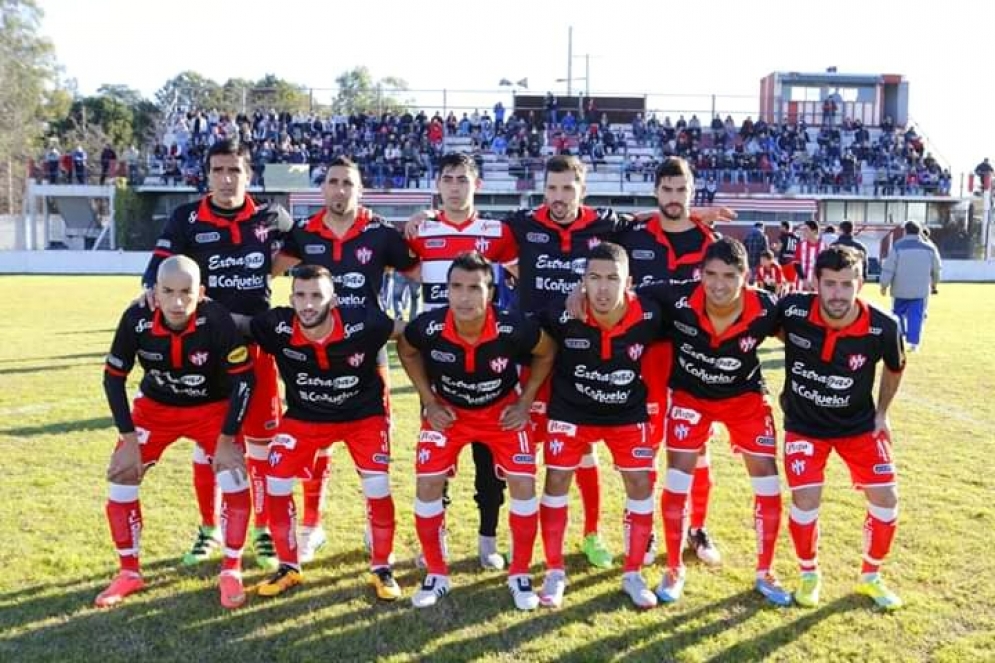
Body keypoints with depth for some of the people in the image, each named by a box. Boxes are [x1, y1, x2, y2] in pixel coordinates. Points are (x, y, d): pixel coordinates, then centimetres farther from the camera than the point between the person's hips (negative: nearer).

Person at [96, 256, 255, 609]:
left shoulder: (216, 320, -32)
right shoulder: (136, 319, -25)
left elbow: (244, 379, -22)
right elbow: (113, 377, -11)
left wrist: (226, 439, -21)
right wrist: (129, 439, -13)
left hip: (212, 407, -2)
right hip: (155, 406, 3)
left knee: (234, 478, -18)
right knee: (121, 478, -4)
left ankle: (231, 571, 0)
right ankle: (129, 573, 16)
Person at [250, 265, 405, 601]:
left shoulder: (362, 323, -29)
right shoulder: (277, 326, -24)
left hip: (364, 414, -2)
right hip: (304, 416, 2)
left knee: (377, 487, -11)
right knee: (276, 484, -4)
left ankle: (381, 569, 12)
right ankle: (288, 567, 17)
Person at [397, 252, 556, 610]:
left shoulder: (514, 329, -32)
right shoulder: (428, 327, -29)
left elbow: (547, 353, -8)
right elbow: (407, 351, -3)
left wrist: (524, 402, -10)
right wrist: (429, 401, -6)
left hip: (502, 410, -1)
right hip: (447, 409, 1)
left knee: (523, 485, -8)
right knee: (427, 486, -6)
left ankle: (519, 574, 13)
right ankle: (436, 574, 14)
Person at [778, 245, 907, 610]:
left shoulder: (883, 327, -23)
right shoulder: (792, 309, -26)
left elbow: (894, 369, 1)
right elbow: (776, 329, 1)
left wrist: (881, 413, 5)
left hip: (859, 424, 1)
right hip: (804, 424, -1)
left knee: (885, 498, 0)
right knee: (806, 501, -10)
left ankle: (871, 576, 26)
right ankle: (809, 575, 18)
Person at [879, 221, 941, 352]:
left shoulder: (898, 246, -7)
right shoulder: (929, 248, 3)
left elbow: (888, 269, -9)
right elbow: (936, 269, 14)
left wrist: (884, 285, 0)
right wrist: (934, 284, 31)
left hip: (900, 289, -1)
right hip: (921, 290, 2)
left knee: (898, 314, 15)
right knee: (916, 316, 4)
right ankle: (914, 342, -2)